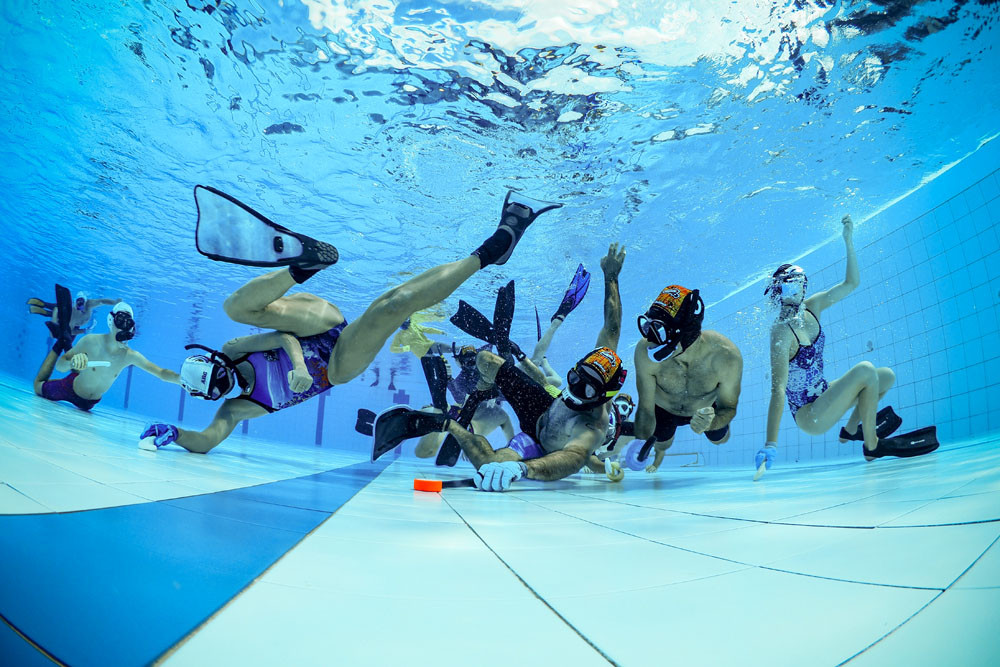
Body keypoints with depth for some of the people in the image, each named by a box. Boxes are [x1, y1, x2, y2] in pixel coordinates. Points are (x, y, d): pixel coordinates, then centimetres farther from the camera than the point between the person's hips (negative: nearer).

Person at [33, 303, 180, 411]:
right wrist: (72, 362, -48)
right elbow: (59, 366, -24)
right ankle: (60, 344, 34)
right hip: (69, 389, -3)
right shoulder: (91, 341, -29)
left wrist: (180, 379, -49)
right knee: (38, 386, 25)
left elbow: (161, 373, -28)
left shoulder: (131, 356, -24)